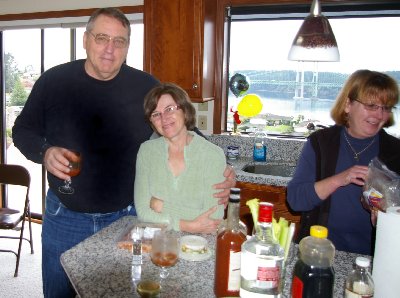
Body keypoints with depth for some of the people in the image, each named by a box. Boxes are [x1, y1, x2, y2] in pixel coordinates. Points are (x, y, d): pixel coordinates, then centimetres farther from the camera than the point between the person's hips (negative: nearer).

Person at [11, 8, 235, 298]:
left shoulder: (146, 87, -8)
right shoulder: (54, 81, -7)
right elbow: (23, 129, 5)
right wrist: (45, 152, -17)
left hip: (127, 217, 0)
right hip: (65, 218, 1)